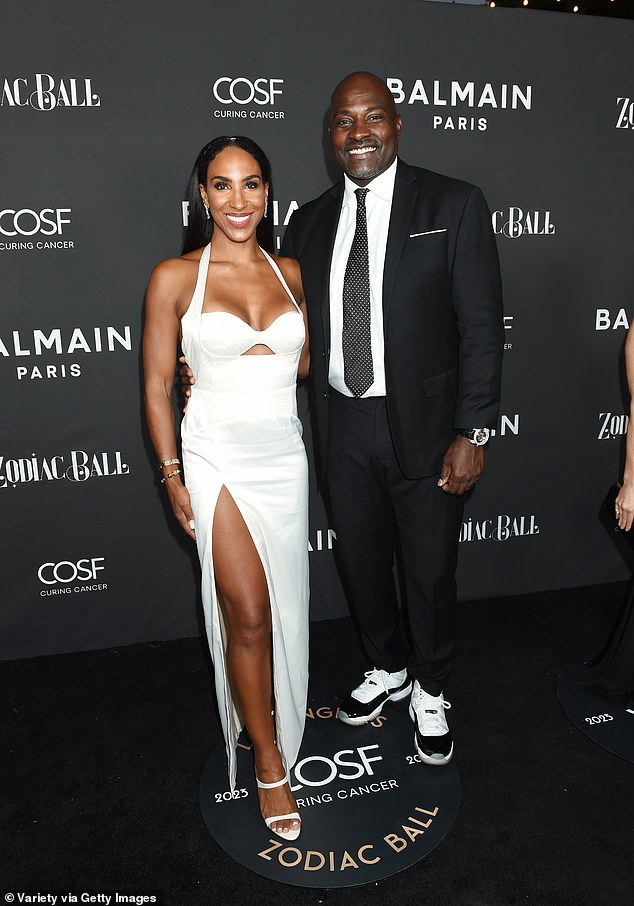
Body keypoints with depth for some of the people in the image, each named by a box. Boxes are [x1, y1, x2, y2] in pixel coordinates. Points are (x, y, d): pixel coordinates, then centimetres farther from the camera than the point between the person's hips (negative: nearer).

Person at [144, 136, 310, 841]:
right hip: (217, 456, -4)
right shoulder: (174, 277, -4)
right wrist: (172, 476, -5)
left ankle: (268, 715, 43)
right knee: (248, 611, -3)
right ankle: (269, 763, 18)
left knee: (281, 606, 14)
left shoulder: (289, 272, 7)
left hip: (283, 453, 4)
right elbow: (157, 385, -3)